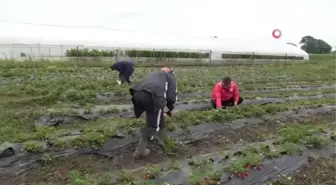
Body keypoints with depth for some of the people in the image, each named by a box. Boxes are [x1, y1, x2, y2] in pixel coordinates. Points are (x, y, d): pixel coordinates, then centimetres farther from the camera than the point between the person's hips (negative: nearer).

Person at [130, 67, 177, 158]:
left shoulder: (154, 74, 41)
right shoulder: (171, 77, 26)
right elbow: (171, 97, 13)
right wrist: (171, 109, 32)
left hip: (137, 93, 7)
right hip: (152, 95, -6)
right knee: (152, 125, 8)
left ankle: (162, 138, 44)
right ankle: (140, 150, 10)